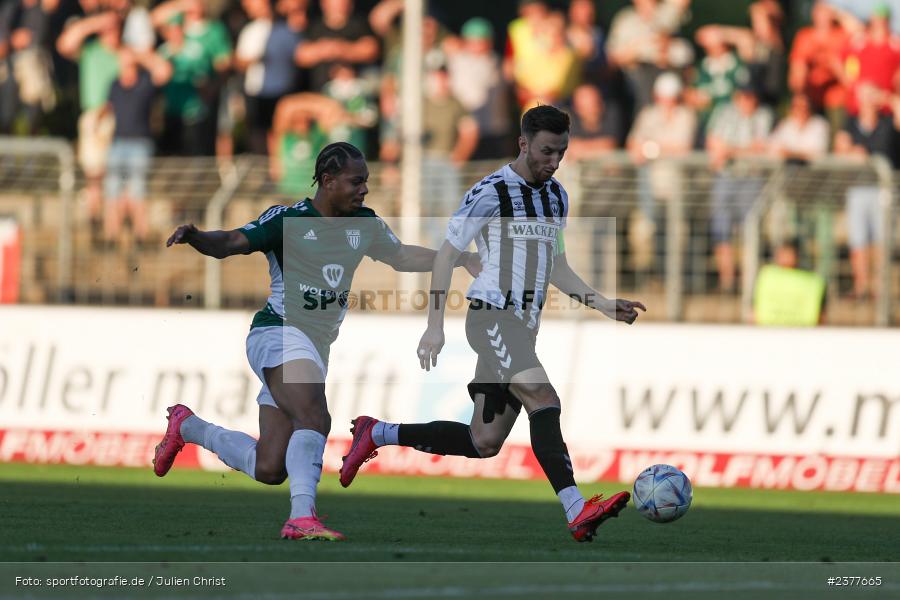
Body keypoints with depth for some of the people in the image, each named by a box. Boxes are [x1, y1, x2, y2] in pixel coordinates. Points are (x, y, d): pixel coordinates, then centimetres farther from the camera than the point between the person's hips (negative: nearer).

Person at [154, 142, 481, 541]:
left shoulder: (364, 224, 10)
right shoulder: (287, 219, -9)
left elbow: (402, 257, 25)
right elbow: (231, 243, -16)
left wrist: (460, 259, 17)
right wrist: (195, 237, -37)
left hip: (316, 346, 7)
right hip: (278, 332, -7)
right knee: (315, 417, -33)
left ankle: (186, 426, 29)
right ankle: (302, 516, -40)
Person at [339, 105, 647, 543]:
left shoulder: (556, 196, 16)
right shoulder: (490, 193, -7)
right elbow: (446, 256, -4)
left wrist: (602, 305, 14)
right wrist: (434, 327, -8)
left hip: (522, 327, 8)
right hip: (491, 316, -8)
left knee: (484, 443, 8)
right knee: (543, 398, -28)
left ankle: (376, 434, 24)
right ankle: (576, 512, -38)